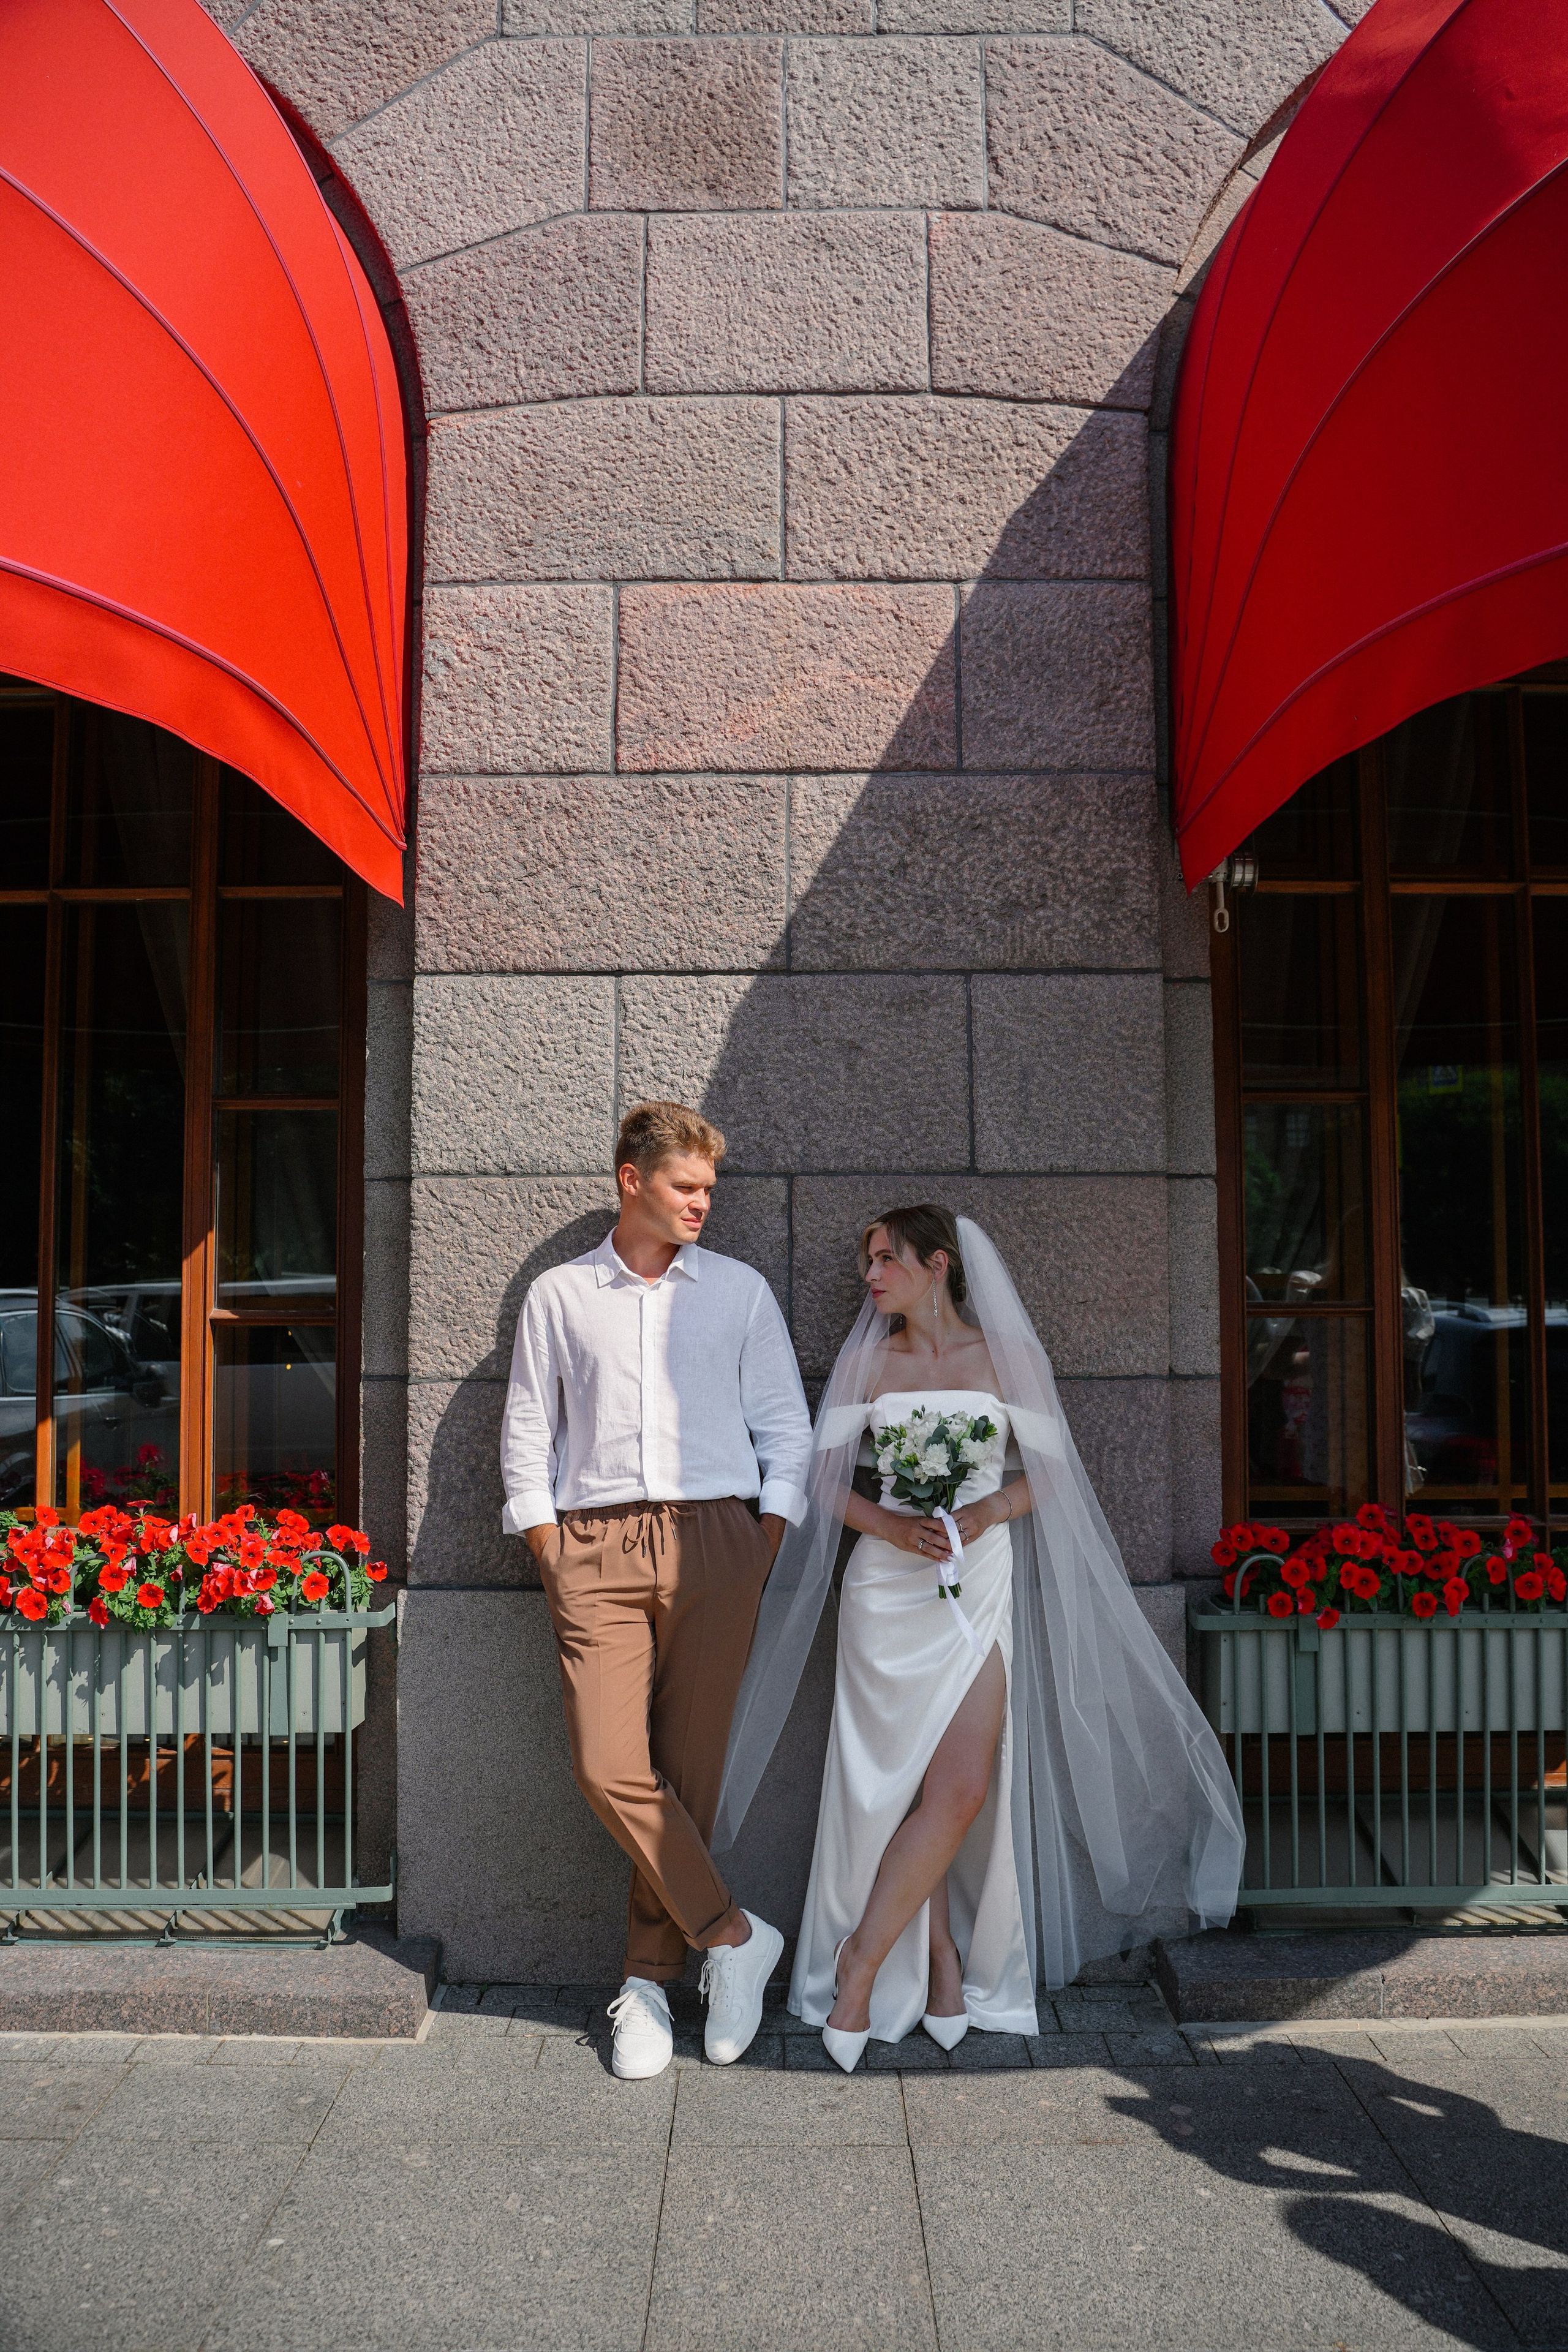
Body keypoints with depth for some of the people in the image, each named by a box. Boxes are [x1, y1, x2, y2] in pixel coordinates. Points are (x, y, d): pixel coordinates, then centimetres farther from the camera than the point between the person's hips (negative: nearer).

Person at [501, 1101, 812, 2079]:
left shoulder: (740, 1291, 11)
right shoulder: (559, 1297, 11)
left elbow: (786, 1432, 10)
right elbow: (528, 1440, 11)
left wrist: (761, 1560, 0)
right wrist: (556, 1567, 2)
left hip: (712, 1536, 0)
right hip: (596, 1545, 0)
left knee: (688, 1769, 1)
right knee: (608, 1767, -10)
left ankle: (650, 1980, 17)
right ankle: (731, 1934, 8)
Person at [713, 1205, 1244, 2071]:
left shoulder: (1007, 1357, 4)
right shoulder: (865, 1362, 6)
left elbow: (1050, 1468, 7)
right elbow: (825, 1476, 5)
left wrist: (986, 1510, -11)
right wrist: (892, 1525, -12)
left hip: (980, 1591, 0)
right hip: (888, 1595, 1)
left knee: (962, 1791, -9)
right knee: (903, 1786, -2)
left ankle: (861, 1963, 5)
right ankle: (941, 1959, 15)